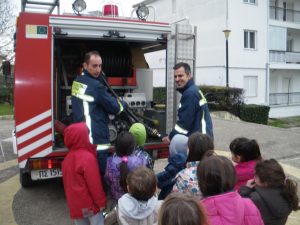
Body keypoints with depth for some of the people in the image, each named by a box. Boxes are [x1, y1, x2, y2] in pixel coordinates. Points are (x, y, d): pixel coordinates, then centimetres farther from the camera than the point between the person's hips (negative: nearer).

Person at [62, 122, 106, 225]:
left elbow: (67, 183, 13)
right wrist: (101, 202, -11)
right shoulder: (87, 157, -21)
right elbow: (94, 183, -20)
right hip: (90, 204, -7)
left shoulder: (67, 158, 3)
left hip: (74, 205, 7)